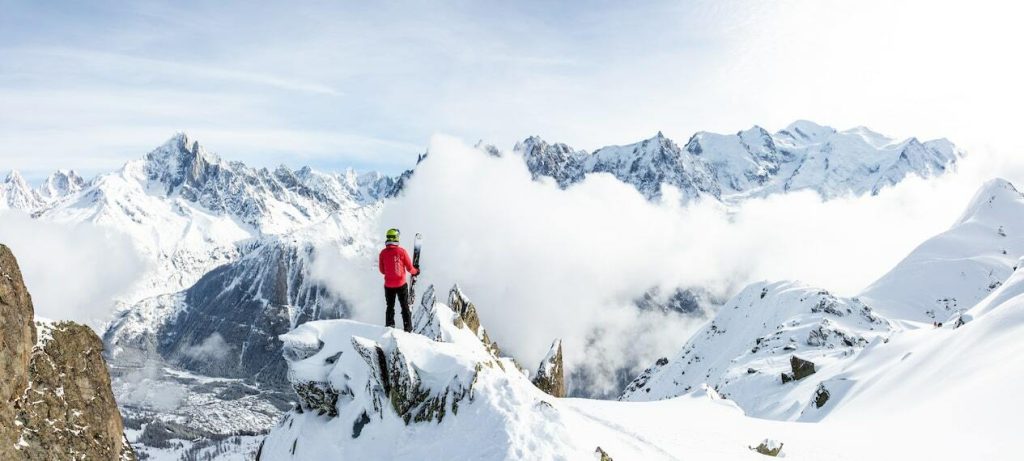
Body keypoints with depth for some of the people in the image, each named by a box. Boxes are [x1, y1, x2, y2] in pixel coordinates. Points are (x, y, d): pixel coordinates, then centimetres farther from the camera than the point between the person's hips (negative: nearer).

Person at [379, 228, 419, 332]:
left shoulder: (383, 253, -6)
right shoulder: (402, 251, -12)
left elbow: (382, 271, 3)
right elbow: (409, 268, -5)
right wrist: (416, 271, 16)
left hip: (388, 285, 2)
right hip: (401, 284, -2)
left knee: (390, 307, 16)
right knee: (405, 307, 10)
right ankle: (408, 329, 9)